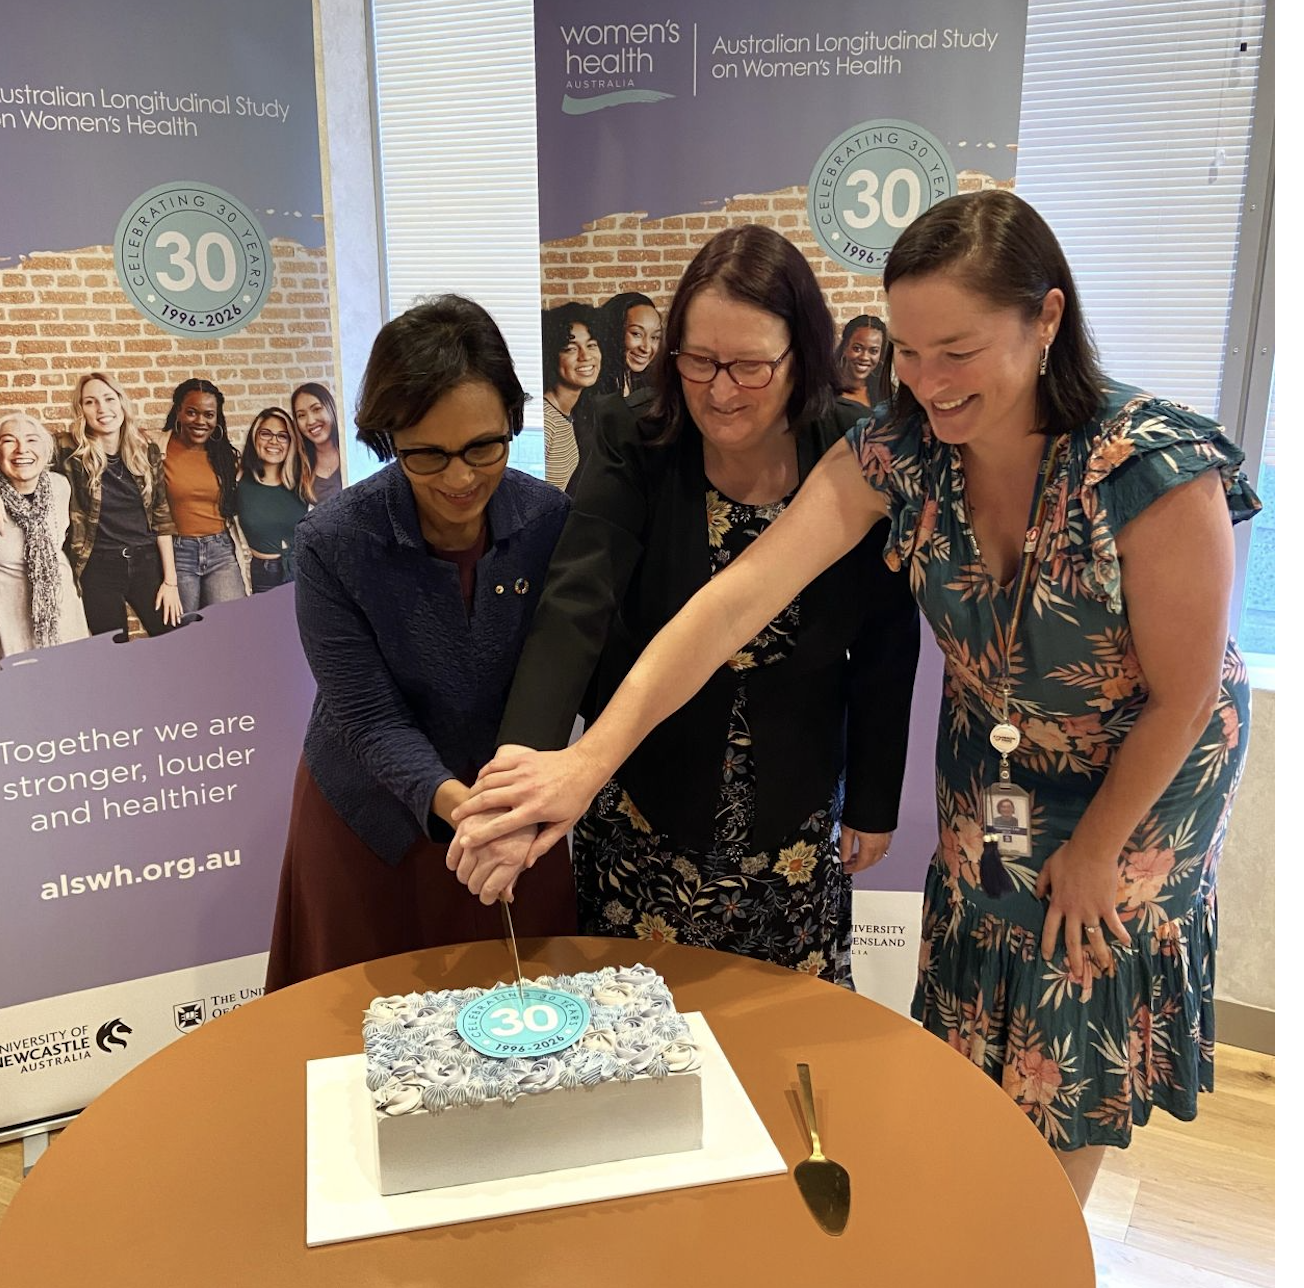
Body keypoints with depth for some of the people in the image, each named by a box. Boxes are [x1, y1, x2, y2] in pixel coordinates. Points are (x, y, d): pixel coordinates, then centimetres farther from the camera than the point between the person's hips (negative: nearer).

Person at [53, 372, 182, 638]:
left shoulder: (147, 451, 1)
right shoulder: (69, 451, -7)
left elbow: (162, 518, 3)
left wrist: (170, 580, 1)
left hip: (147, 563, 2)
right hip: (98, 569, -2)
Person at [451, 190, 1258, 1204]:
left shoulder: (1157, 471, -32)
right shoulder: (897, 449, -22)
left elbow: (1182, 695, -20)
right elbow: (745, 594, -31)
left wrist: (1094, 850, -9)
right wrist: (590, 757, -40)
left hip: (1144, 768, -3)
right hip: (993, 757, 3)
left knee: (1079, 1018, 12)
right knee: (977, 1018, 17)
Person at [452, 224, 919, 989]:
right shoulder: (635, 444, -16)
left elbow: (886, 646, -3)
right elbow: (575, 608, -28)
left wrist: (874, 802, 2)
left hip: (795, 809, 1)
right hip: (647, 804, 0)